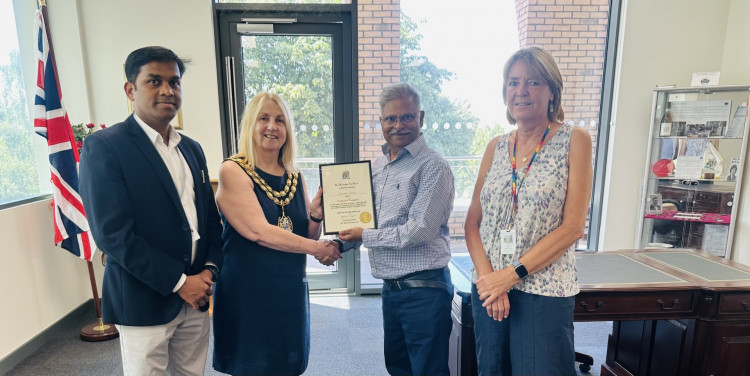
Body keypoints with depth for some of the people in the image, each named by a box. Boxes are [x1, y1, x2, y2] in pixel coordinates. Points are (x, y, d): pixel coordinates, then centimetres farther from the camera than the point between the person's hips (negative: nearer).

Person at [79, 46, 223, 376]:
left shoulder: (191, 149, 10)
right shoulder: (104, 147, -10)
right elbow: (112, 233, -16)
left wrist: (210, 268, -2)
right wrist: (178, 282, -14)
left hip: (195, 298, 6)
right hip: (144, 302, -5)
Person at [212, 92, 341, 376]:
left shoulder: (295, 177, 6)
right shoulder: (233, 171, -11)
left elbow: (307, 238, 10)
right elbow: (258, 231, -21)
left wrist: (316, 215, -10)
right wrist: (317, 248, -18)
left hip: (290, 291, 5)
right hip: (248, 294, -5)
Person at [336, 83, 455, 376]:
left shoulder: (433, 167, -14)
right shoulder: (377, 166, 9)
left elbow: (420, 231, -21)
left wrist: (365, 236, -12)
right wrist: (340, 244, 0)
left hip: (424, 289, -7)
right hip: (391, 287, 8)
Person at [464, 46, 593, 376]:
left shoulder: (574, 141, -5)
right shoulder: (496, 147, 5)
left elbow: (572, 227, -11)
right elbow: (472, 223, 3)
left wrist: (513, 273, -14)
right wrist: (487, 275, -10)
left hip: (543, 292, -3)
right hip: (489, 288, 4)